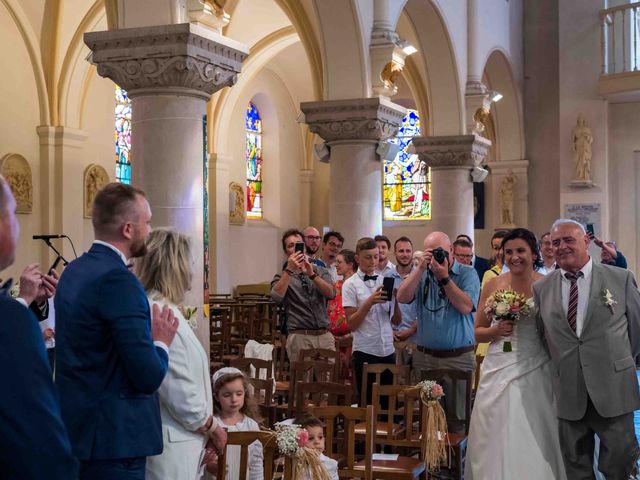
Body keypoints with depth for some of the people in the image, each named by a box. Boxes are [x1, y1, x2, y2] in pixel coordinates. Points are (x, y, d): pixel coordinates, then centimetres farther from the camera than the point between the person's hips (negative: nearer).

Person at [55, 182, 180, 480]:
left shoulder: (73, 270, 8)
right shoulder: (118, 280, -21)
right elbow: (149, 377, -23)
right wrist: (162, 342, -4)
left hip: (76, 426, 9)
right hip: (112, 438, -9)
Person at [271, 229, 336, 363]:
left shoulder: (321, 271, 14)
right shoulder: (283, 277, 9)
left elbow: (331, 294, -4)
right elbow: (277, 297, -12)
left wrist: (312, 274, -17)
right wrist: (289, 270, -17)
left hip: (325, 336, 2)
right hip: (299, 337, -2)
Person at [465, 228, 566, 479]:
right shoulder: (493, 284, 3)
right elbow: (478, 332, 10)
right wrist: (496, 331, -9)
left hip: (535, 371, -1)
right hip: (499, 371, 1)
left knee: (534, 439, 1)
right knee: (496, 439, 4)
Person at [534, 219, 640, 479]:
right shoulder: (541, 288, 4)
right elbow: (542, 334, 10)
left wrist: (618, 362, 11)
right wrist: (560, 367, 7)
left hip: (613, 389, -2)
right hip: (568, 392, 2)